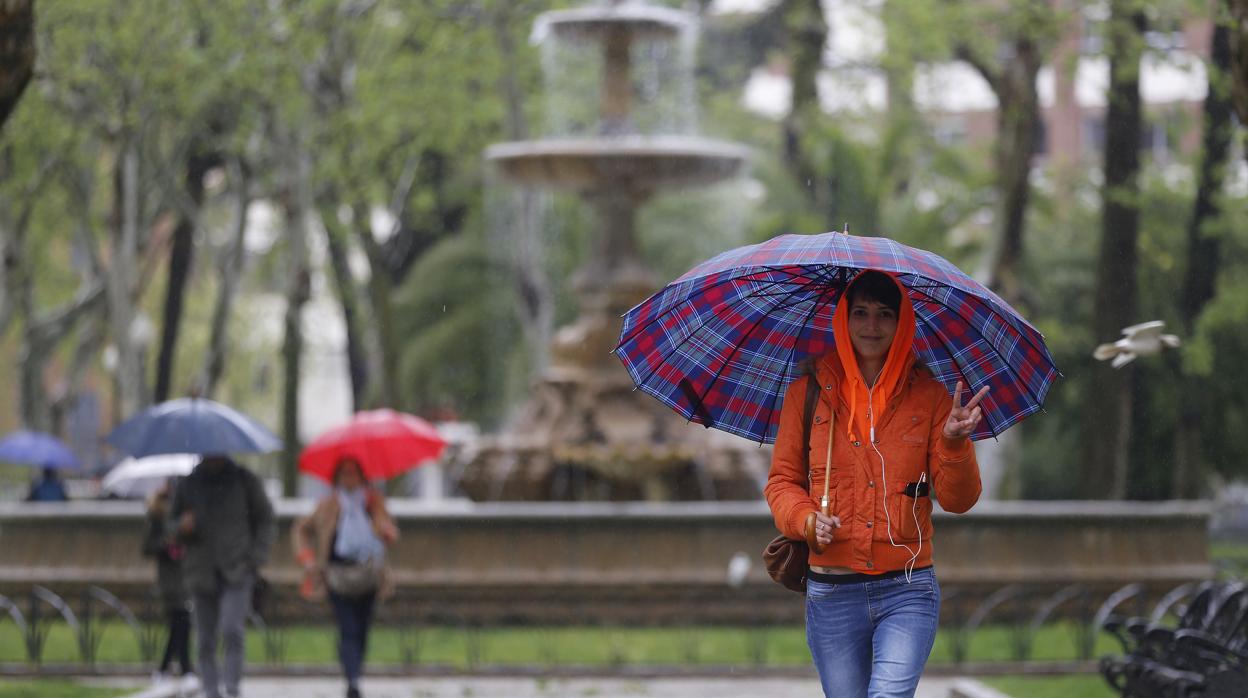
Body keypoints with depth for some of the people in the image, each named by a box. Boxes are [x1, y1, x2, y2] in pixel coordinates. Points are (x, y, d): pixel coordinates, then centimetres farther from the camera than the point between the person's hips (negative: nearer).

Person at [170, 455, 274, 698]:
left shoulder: (244, 480, 6)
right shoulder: (187, 485, 10)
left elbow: (264, 520, 11)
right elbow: (171, 524, 18)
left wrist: (256, 557, -1)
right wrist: (181, 527, -7)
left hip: (236, 571, -2)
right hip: (202, 574, 2)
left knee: (232, 629, -21)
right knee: (205, 642, 0)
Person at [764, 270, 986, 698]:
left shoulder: (928, 395, 5)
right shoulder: (809, 392, 6)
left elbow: (957, 500, 2)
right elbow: (782, 482, 11)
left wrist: (953, 443, -16)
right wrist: (808, 520, -10)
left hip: (907, 588, -1)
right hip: (831, 593, 1)